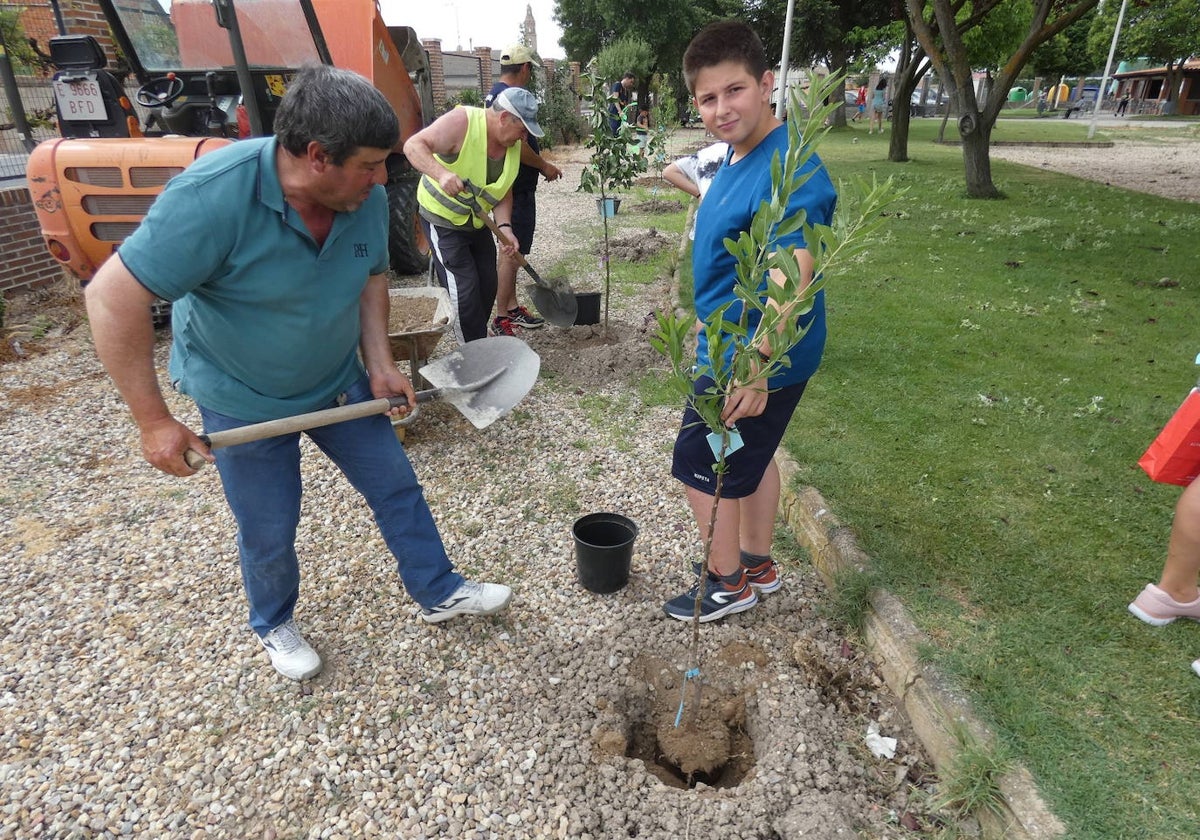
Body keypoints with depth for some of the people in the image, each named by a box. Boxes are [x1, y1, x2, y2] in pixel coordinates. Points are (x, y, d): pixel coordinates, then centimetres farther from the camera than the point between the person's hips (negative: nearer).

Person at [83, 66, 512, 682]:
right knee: (270, 534, 10)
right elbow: (113, 296, -27)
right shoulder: (213, 195, -31)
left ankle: (439, 593, 34)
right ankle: (274, 627, 42)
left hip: (340, 382, 5)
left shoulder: (368, 198, -13)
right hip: (243, 401, -4)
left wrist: (380, 365, -8)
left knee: (398, 489, 11)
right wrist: (153, 421, -25)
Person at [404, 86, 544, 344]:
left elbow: (503, 191, -2)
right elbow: (413, 145, -28)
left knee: (488, 284, 11)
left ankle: (474, 336, 30)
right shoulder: (461, 122, -25)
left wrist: (504, 227, -18)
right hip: (443, 219, -7)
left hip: (477, 221, 7)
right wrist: (441, 173, -46)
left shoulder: (514, 144, -5)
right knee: (464, 290, -11)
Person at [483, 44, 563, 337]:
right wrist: (545, 166, -9)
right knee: (512, 253, -6)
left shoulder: (493, 94, 14)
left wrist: (540, 162, 23)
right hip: (517, 188, -10)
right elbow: (519, 146, -24)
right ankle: (501, 321, -1)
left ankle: (512, 308, 26)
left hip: (504, 184, 11)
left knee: (510, 249, 16)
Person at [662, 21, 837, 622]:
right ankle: (757, 564, 41)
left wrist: (758, 359, -46)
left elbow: (791, 272, -35)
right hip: (731, 347, 10)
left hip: (756, 360, -10)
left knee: (701, 468, 4)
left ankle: (728, 583, 26)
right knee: (751, 456, 21)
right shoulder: (736, 159, 7)